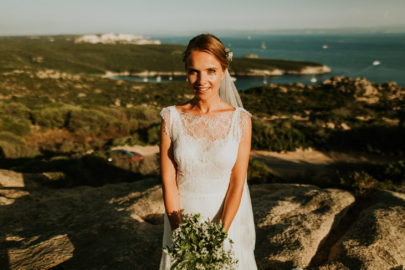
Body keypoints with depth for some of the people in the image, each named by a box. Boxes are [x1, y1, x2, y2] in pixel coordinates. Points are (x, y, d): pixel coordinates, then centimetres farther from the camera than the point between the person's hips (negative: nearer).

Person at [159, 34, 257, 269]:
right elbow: (169, 182, -9)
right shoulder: (172, 117, -9)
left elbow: (237, 184, -11)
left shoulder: (240, 120, -10)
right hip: (183, 219, 1)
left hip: (229, 219, 0)